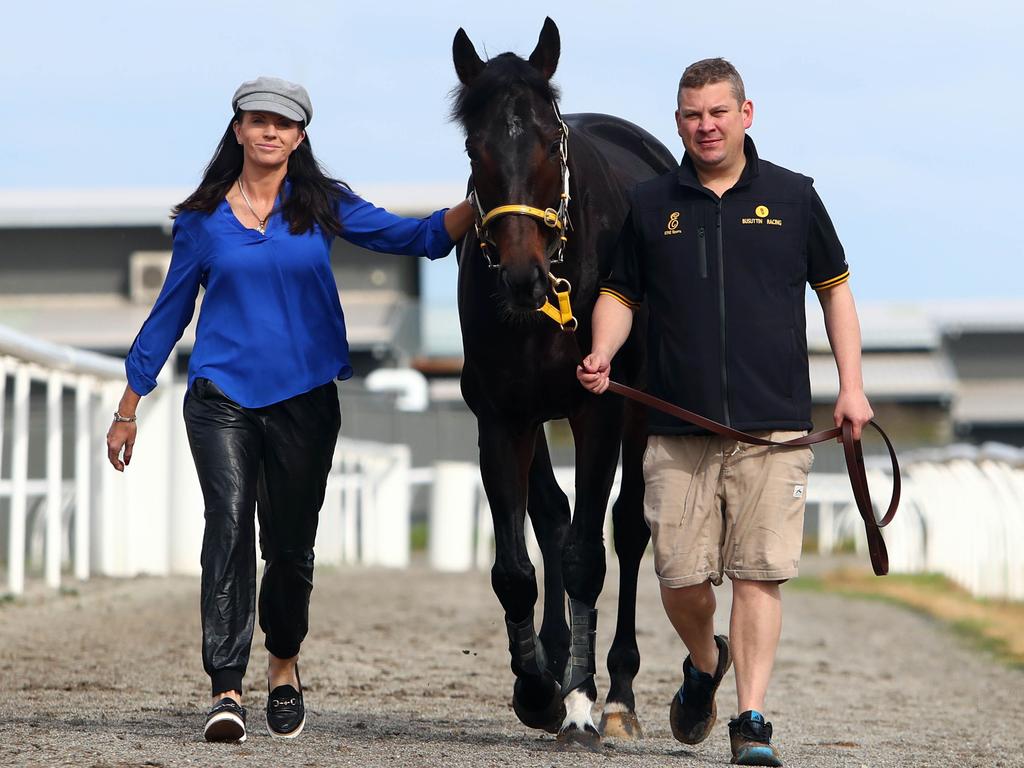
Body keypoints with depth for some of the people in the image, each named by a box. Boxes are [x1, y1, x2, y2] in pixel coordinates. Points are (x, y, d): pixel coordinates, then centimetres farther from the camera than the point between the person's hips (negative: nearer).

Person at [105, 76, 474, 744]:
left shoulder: (323, 207, 5)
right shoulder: (203, 219, 5)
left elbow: (413, 236, 1)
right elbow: (169, 313, 12)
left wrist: (478, 206, -17)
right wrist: (128, 408, 13)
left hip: (304, 399, 1)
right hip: (222, 395, -1)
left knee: (291, 542, 8)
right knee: (229, 526, -15)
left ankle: (285, 664, 33)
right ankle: (227, 692, -19)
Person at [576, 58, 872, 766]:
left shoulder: (793, 198, 7)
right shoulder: (651, 204, 8)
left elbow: (835, 288, 14)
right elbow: (621, 293, 14)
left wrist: (852, 386, 6)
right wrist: (601, 355, -6)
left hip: (773, 424, -1)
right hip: (678, 428, 1)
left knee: (759, 573, -7)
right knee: (681, 575, 2)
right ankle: (705, 664, 33)